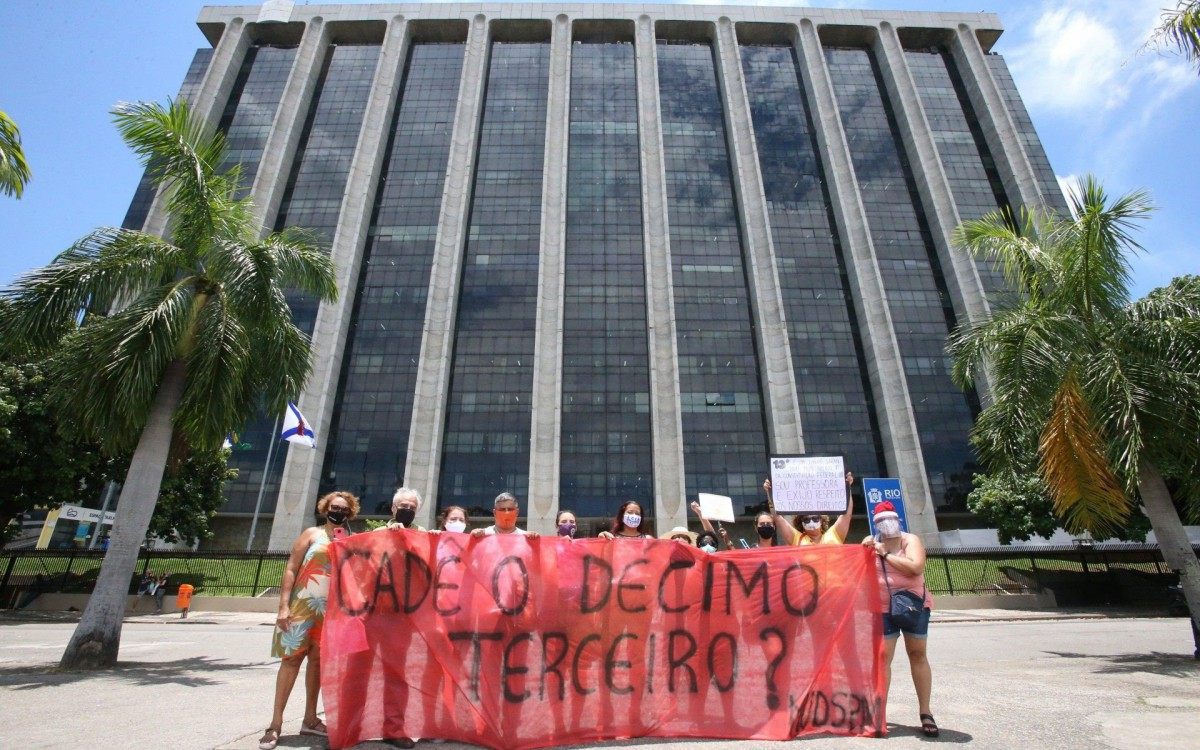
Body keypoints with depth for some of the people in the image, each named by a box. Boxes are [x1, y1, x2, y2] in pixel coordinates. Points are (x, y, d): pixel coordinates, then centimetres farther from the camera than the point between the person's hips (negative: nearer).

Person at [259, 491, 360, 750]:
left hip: (331, 610, 3)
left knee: (318, 661, 9)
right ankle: (275, 723, 7)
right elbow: (291, 570, -3)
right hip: (302, 606, -3)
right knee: (291, 659, -2)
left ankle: (310, 719, 19)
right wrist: (284, 606, -9)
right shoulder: (312, 534, 2)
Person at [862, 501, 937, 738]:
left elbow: (916, 567, -22)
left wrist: (886, 553, -18)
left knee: (918, 656, 8)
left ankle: (925, 712, 18)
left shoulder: (910, 540, -4)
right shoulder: (870, 542, 4)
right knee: (883, 658, -1)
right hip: (884, 609, 1)